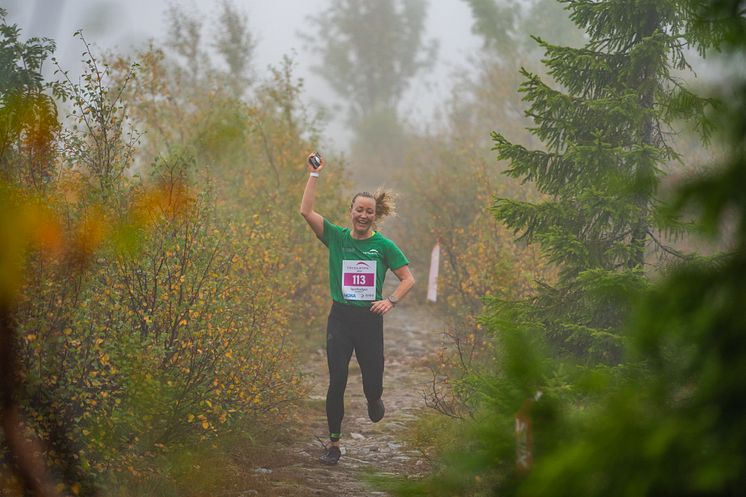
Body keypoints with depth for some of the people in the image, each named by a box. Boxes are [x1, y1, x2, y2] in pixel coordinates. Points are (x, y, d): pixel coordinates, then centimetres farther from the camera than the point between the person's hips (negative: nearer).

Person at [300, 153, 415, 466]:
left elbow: (408, 279, 2)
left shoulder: (384, 246, -1)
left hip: (370, 320, 0)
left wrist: (391, 300, -15)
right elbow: (306, 211, -10)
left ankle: (374, 400, 43)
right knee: (336, 382, -4)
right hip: (340, 318, 0)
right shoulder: (336, 237, 0)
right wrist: (314, 175, -11)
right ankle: (334, 443, 6)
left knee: (372, 385, 3)